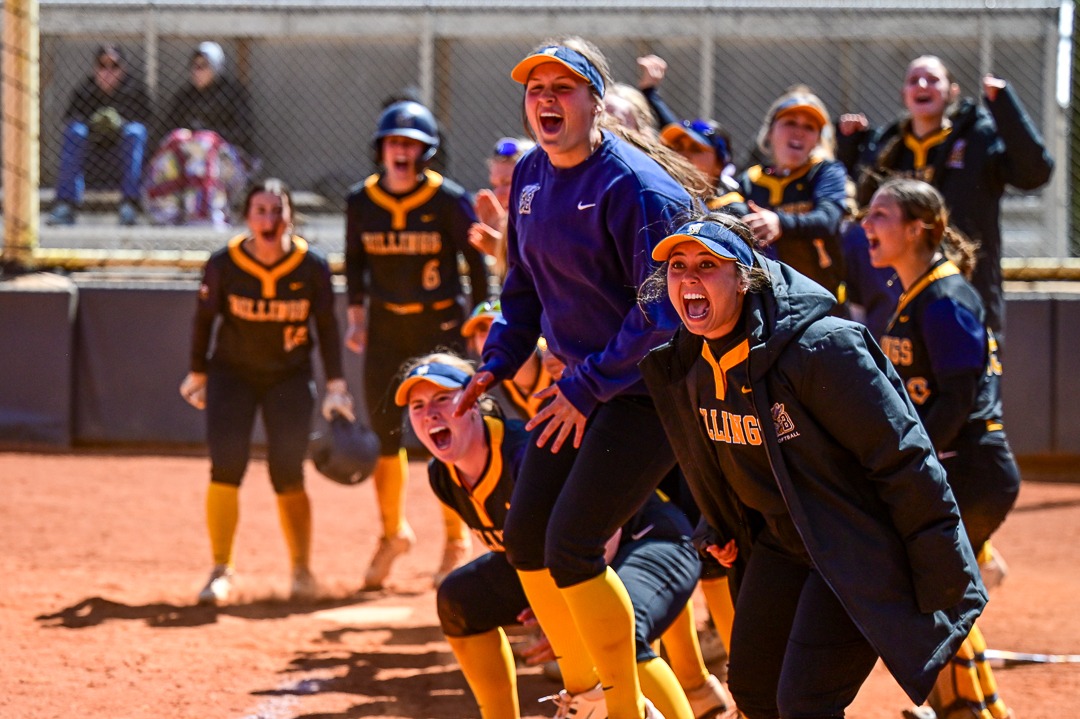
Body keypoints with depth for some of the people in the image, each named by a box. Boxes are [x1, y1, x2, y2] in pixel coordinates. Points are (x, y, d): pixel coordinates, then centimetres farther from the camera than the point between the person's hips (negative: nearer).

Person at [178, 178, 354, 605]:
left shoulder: (312, 267, -12)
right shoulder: (224, 265, -13)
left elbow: (326, 328, -2)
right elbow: (205, 318, 2)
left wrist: (336, 387, -6)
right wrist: (198, 373, 8)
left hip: (290, 378, 0)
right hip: (232, 373, 0)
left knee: (287, 475, -4)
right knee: (225, 467, -14)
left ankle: (302, 571, 14)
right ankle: (221, 572, -6)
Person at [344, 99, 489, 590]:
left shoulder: (447, 200, -10)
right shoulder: (361, 201, 1)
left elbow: (475, 259, -2)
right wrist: (357, 314, 6)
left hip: (441, 324, -4)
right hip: (385, 327, 4)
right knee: (382, 432, 5)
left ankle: (457, 540, 10)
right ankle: (392, 532, 22)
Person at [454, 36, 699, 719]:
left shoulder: (634, 187, -21)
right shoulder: (530, 176, 6)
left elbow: (662, 310, -24)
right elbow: (526, 285, 19)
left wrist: (588, 387, -23)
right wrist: (497, 364, 6)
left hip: (647, 388, -9)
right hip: (581, 383, 9)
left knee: (571, 547, -14)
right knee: (525, 536, 10)